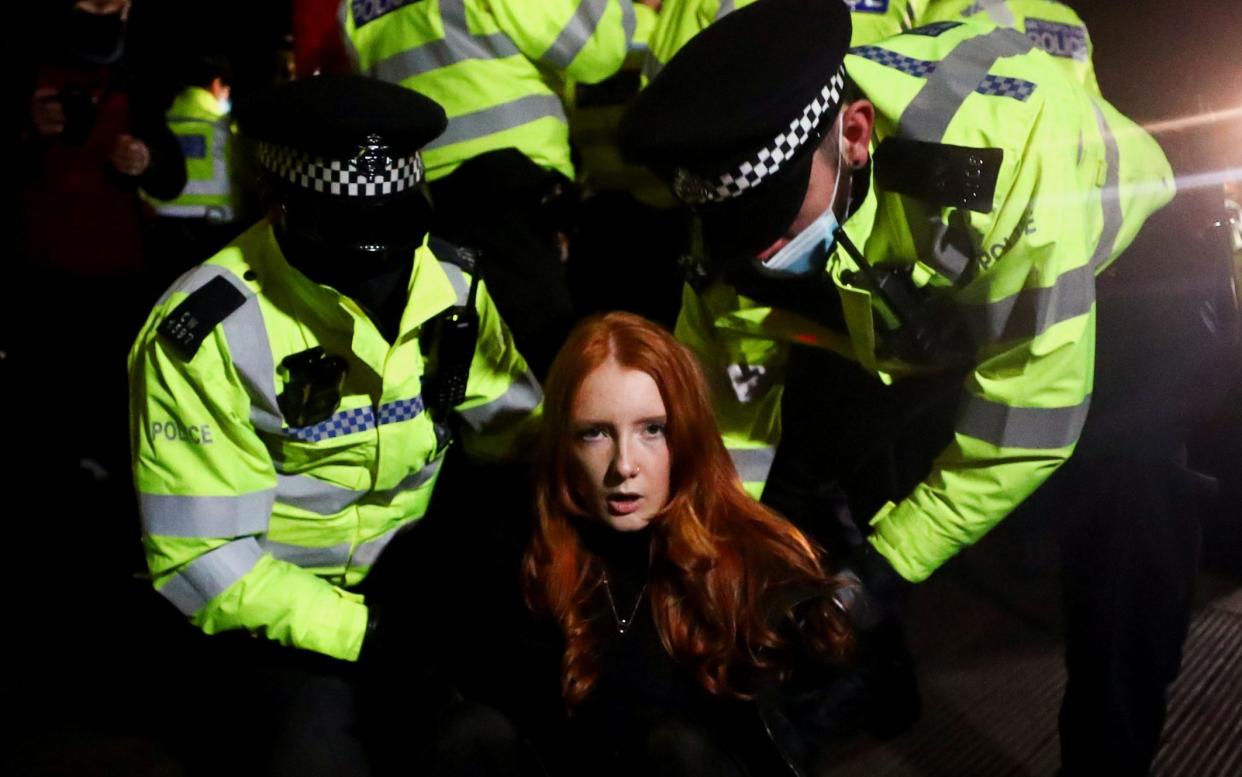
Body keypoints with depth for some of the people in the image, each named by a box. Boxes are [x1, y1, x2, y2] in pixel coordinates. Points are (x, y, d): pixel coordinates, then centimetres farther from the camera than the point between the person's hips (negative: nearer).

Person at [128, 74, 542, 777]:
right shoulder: (207, 332, -20)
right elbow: (200, 556, -19)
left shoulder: (452, 283, -5)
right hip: (271, 601, -4)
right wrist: (365, 634, -23)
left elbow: (522, 430, 1)